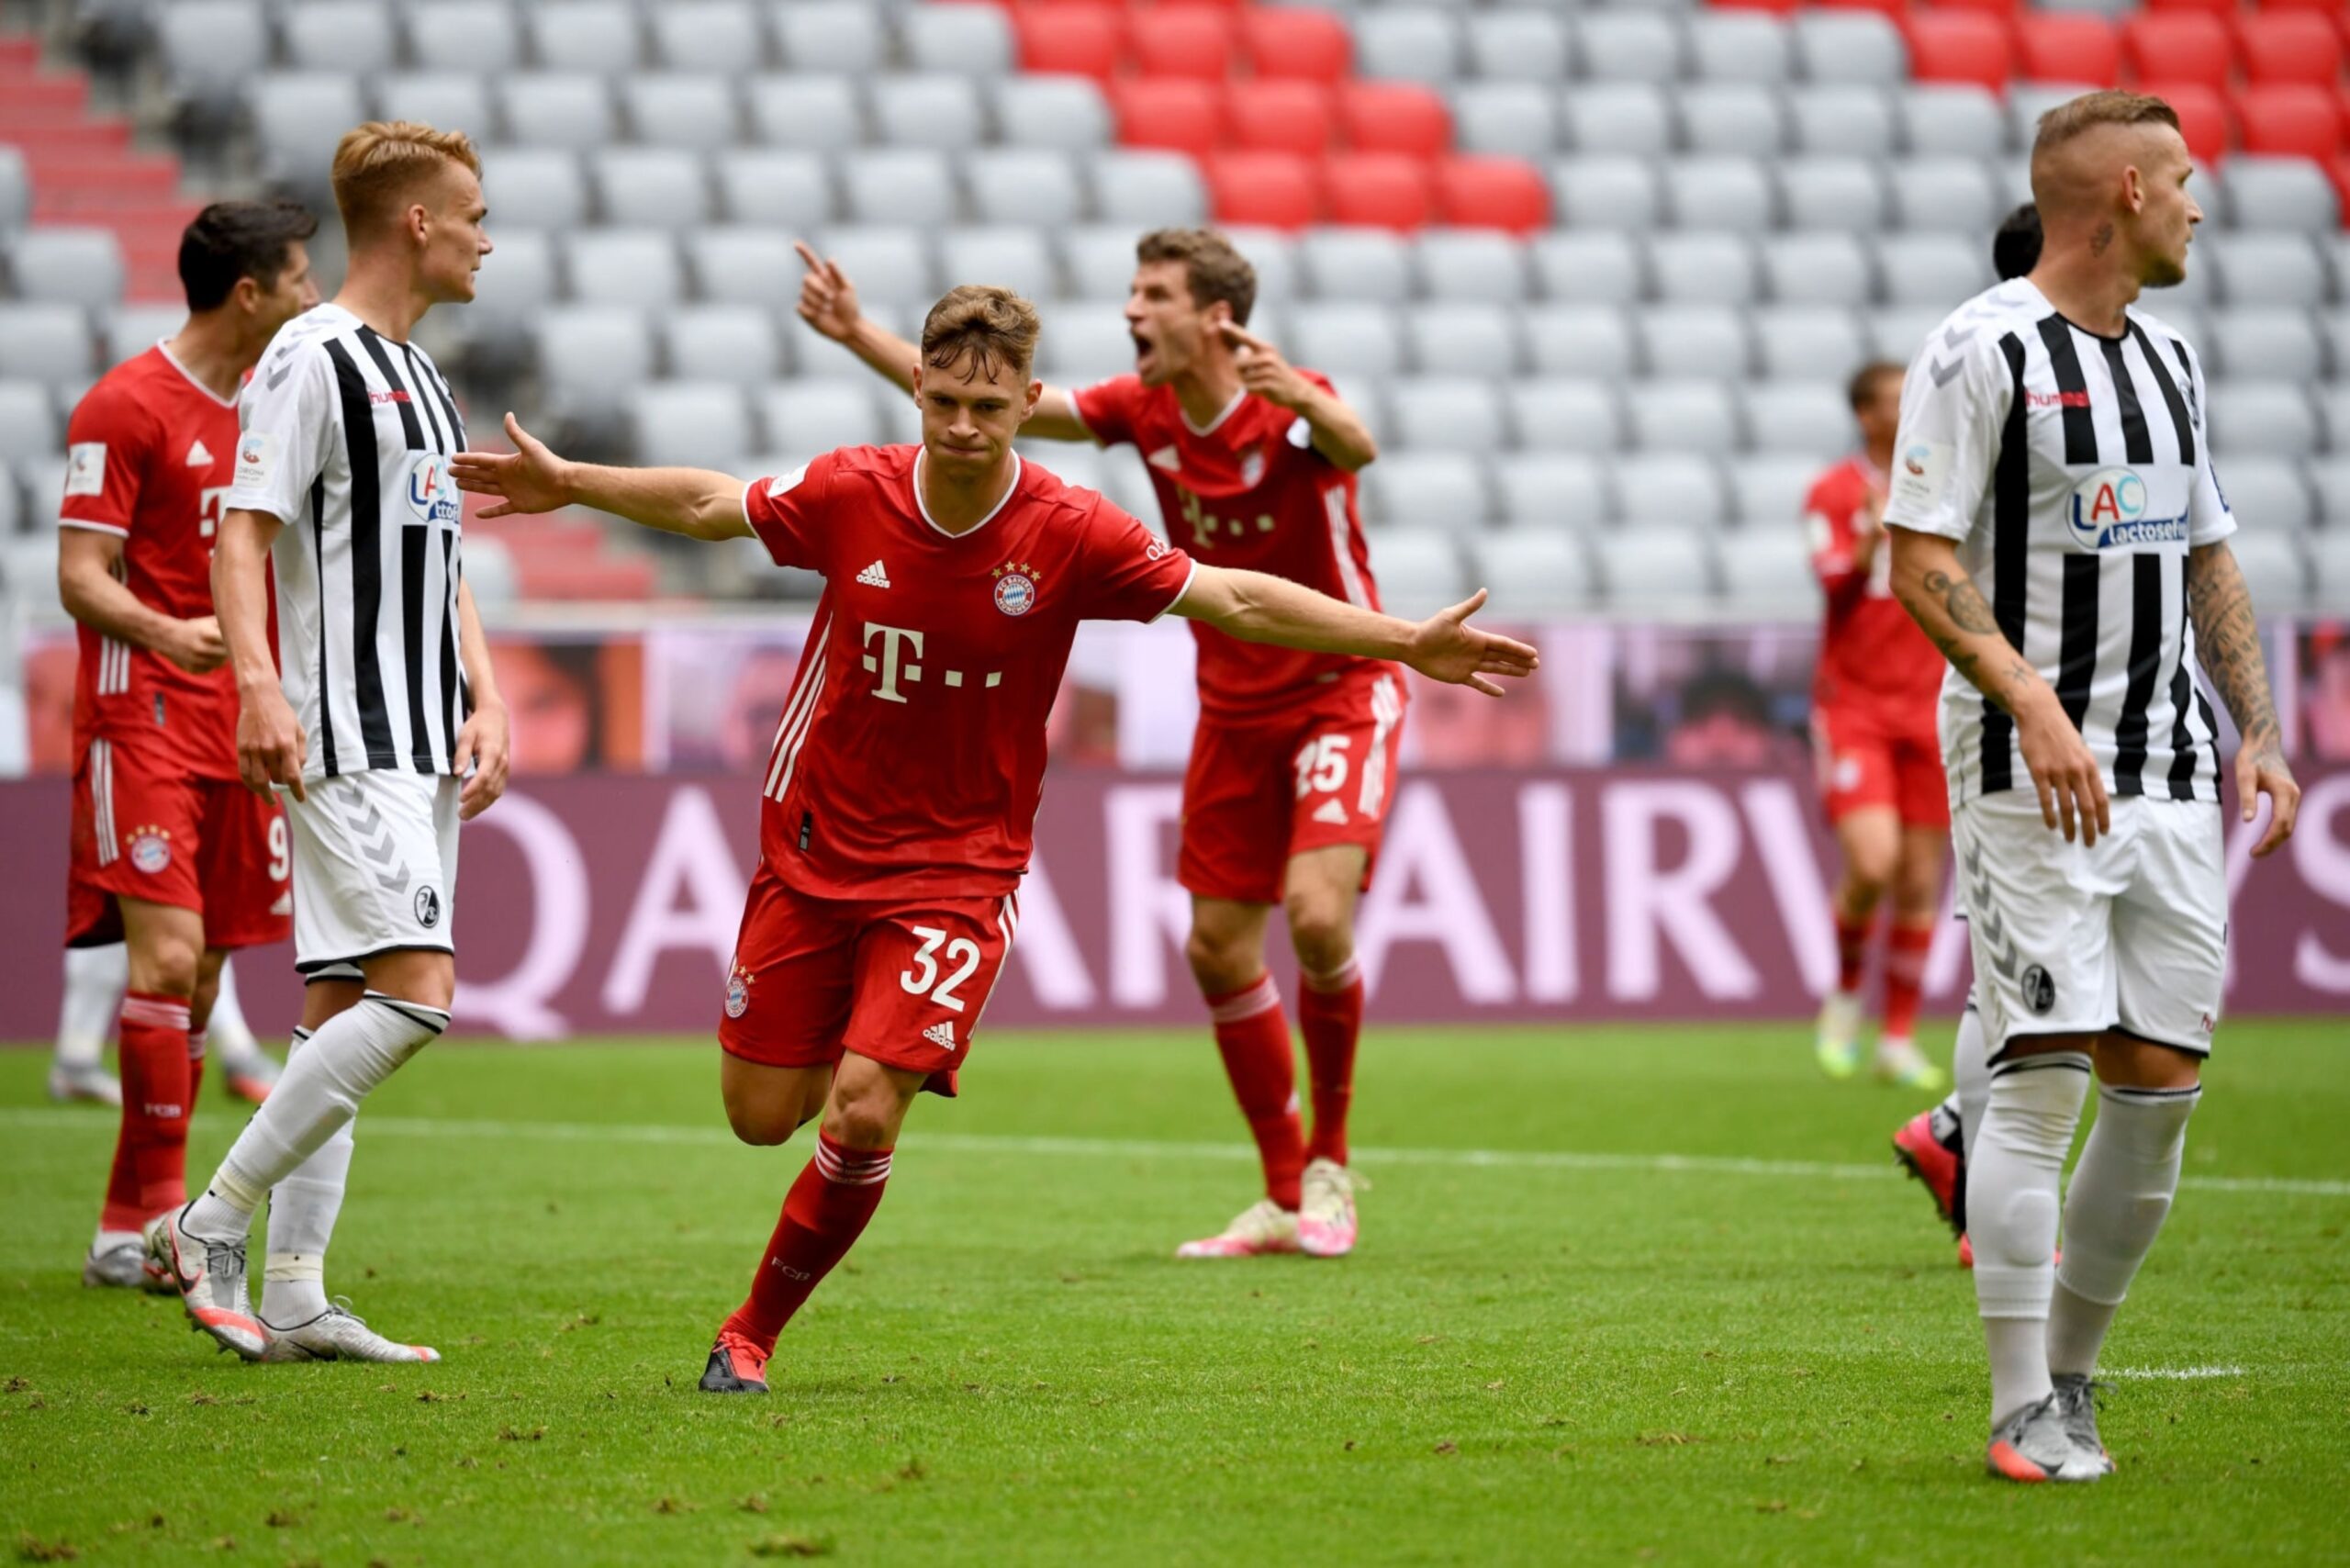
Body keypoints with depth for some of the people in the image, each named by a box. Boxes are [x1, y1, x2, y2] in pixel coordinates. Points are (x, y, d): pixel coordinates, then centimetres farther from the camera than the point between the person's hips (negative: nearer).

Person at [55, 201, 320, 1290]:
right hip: (145, 719, -7)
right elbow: (82, 577, -13)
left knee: (200, 975, 6)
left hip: (237, 728, 8)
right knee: (168, 957, -15)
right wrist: (164, 632, -30)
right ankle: (160, 1209, -12)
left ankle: (127, 1233, 10)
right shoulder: (125, 406, -8)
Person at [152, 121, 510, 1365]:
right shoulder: (312, 362, -9)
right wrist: (258, 682, -27)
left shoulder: (420, 376, 20)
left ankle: (292, 1297, 8)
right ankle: (211, 1225, -11)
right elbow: (242, 528, -15)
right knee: (415, 992, -17)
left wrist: (487, 700, 13)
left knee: (343, 1009, 7)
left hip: (420, 746, 9)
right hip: (345, 740, -9)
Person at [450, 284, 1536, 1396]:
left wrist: (1405, 643, -10)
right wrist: (569, 486, 14)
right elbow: (707, 506, 9)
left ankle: (755, 1331, 6)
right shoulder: (850, 494, -10)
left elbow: (1236, 600, -7)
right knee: (762, 1115, 6)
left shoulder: (1070, 535, -14)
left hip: (957, 866, -2)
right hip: (812, 846, 2)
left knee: (863, 1118, -16)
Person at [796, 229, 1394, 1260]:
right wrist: (858, 334, -13)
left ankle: (1330, 1158, -2)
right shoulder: (1145, 409, -5)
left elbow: (1356, 449, -44)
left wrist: (1304, 402, -66)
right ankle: (1286, 1196, 15)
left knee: (1316, 913, -23)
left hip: (1342, 696, -6)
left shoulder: (1289, 408, -21)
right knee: (1218, 947, 2)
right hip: (1234, 710, 6)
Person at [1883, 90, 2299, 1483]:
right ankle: (2027, 1414, -6)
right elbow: (1921, 557, -12)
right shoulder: (1983, 352, -8)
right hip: (2031, 772, -7)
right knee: (2043, 1073, -10)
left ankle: (2072, 1370, 17)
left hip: (2172, 773, 7)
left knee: (2163, 1081, 4)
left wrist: (2257, 732, 13)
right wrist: (2035, 706, -23)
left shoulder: (2170, 358, 16)